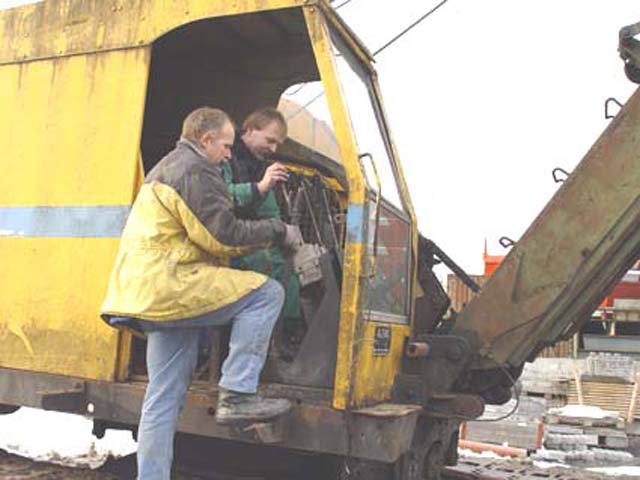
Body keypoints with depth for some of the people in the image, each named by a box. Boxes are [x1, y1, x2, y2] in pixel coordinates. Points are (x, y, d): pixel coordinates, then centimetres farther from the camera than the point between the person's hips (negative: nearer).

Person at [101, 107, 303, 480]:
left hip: (147, 292, 11)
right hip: (169, 285, -11)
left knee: (165, 398, 12)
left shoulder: (166, 169, 26)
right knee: (267, 293, -11)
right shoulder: (195, 171, -8)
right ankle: (237, 394, -12)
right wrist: (280, 232, -2)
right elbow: (225, 236, -14)